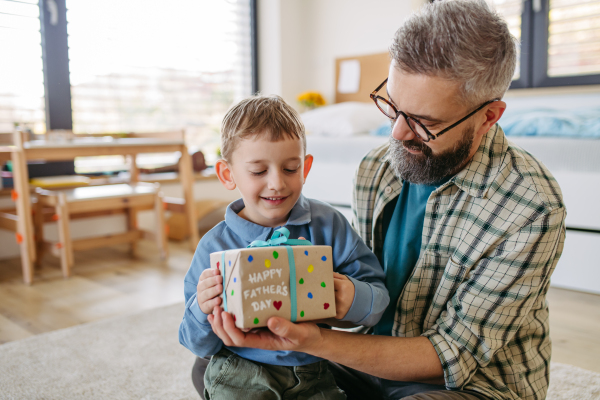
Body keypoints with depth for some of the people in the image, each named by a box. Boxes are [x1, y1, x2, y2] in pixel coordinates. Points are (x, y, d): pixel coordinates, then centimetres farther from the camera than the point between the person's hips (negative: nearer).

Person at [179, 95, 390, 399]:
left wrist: (355, 300, -28)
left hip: (312, 373, 1)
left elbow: (378, 293, -6)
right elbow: (202, 345, 0)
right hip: (241, 375, -1)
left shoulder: (328, 225, -4)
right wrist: (203, 312, -21)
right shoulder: (215, 247, -6)